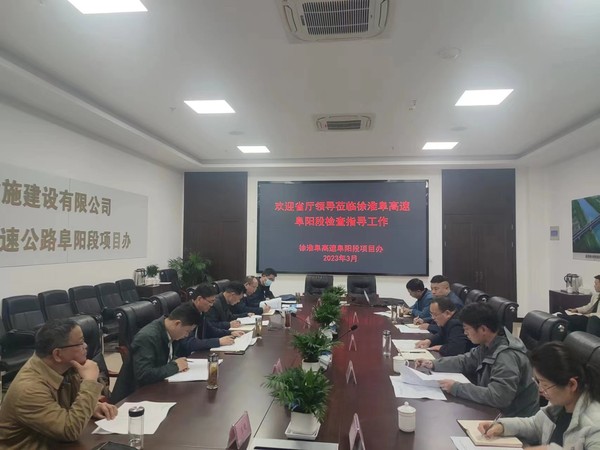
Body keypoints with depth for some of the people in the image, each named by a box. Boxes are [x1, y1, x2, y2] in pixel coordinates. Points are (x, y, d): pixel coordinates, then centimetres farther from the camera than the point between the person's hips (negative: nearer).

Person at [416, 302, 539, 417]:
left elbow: (498, 397, -34)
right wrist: (433, 364, 3)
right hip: (493, 408, 7)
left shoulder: (507, 357, -28)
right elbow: (466, 361, 11)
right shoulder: (488, 344, -2)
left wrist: (456, 388, -28)